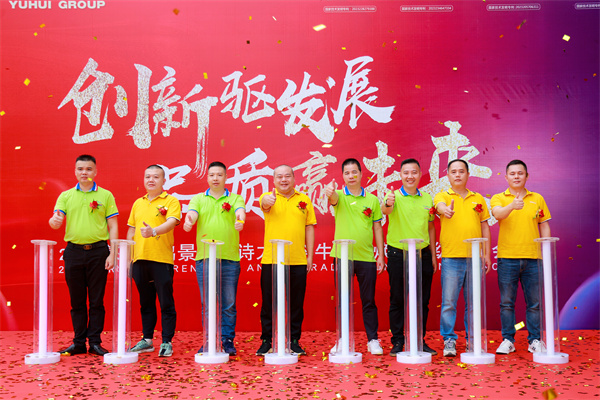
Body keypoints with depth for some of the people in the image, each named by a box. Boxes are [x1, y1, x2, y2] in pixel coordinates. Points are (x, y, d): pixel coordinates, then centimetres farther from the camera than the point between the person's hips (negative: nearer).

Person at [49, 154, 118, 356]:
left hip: (98, 251, -2)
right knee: (77, 300, 8)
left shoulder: (106, 195, 6)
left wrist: (112, 254, -6)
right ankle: (79, 342, 16)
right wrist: (54, 221, -25)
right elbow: (56, 222, 1)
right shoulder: (66, 196, 10)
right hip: (74, 251, 2)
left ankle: (95, 342, 10)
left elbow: (113, 226, 3)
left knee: (96, 300, 2)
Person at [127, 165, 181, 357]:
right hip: (140, 259, 5)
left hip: (162, 259, -5)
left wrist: (154, 231, -36)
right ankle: (147, 340, 23)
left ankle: (167, 342, 7)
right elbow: (131, 230, 19)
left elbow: (171, 222, -18)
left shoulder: (171, 201, -1)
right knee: (146, 303, 14)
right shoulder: (138, 203, 16)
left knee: (166, 303, -1)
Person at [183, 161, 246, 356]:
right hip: (204, 258, 1)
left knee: (228, 304, 3)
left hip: (229, 259, -1)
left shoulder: (235, 198, 11)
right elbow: (192, 212, -6)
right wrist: (188, 221, -31)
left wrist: (240, 219, -34)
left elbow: (240, 210, -10)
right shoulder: (198, 199, 13)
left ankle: (228, 340, 13)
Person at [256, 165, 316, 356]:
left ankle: (294, 341, 19)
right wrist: (267, 201, -45)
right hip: (271, 260, -2)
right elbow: (264, 204, -20)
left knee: (296, 303, 7)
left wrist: (310, 255, 6)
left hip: (298, 261, 2)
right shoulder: (268, 197, 4)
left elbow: (309, 227, 11)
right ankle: (266, 341, 17)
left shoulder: (304, 199, 11)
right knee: (269, 303, 5)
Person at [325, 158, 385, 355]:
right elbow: (333, 199, -23)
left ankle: (373, 340, 16)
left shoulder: (372, 199, 7)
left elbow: (377, 228, 9)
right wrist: (329, 192, -47)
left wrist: (381, 255, 4)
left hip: (366, 257, 1)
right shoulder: (339, 196, 2)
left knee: (368, 300, 7)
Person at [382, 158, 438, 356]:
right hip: (398, 255, -3)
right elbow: (386, 211, -27)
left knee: (422, 300, 9)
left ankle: (420, 341, 21)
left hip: (422, 254, 4)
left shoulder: (427, 198, 9)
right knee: (397, 300, 3)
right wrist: (388, 204, -51)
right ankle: (398, 341, 14)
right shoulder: (395, 196, -5)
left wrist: (433, 255, 12)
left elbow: (430, 227, 15)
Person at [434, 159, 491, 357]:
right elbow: (440, 205, -20)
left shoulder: (478, 199, 14)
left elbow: (485, 227, 15)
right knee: (449, 301, -3)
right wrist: (446, 210, -44)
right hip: (451, 258, -2)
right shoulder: (442, 196, 5)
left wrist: (487, 254, 9)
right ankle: (449, 340, 5)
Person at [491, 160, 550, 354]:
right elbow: (498, 214, -17)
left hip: (533, 258, 2)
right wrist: (512, 206, -37)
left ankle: (535, 340, 18)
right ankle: (508, 340, 13)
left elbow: (544, 226, 12)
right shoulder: (498, 198, 4)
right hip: (507, 258, -1)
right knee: (507, 302, 3)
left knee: (534, 302, 6)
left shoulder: (538, 199, 11)